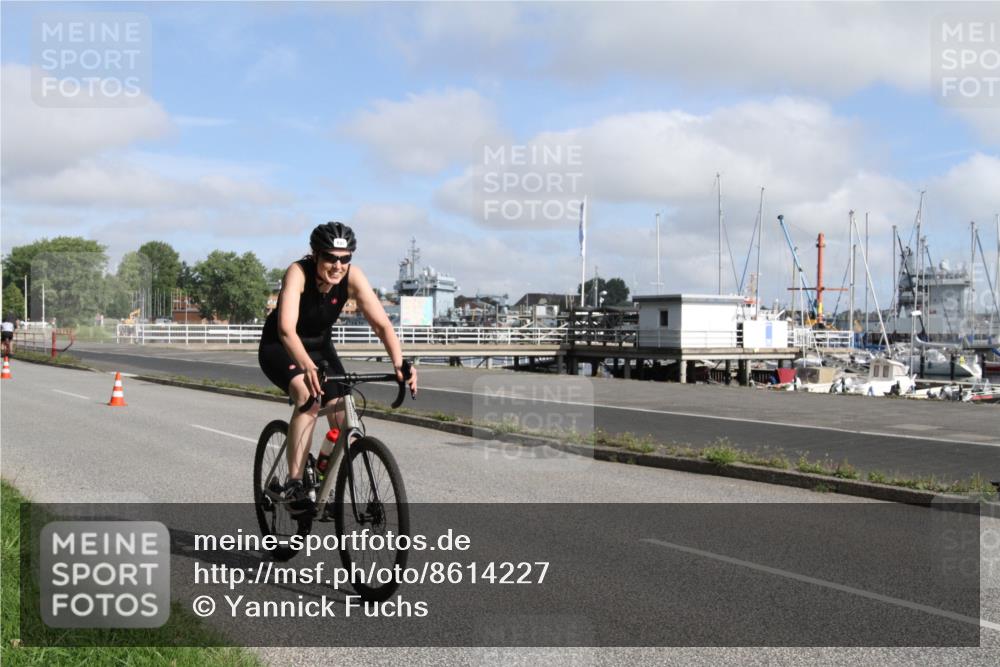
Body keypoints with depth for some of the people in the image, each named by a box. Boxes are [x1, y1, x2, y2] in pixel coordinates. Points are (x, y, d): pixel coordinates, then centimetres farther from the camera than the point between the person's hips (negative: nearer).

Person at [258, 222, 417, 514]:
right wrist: (306, 367, -60)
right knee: (308, 396, -33)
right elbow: (286, 329, -43)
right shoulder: (298, 272, -30)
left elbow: (381, 323, -26)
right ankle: (294, 485, -27)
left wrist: (399, 363, -43)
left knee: (344, 422, -8)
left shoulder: (352, 276, -21)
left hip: (318, 347, 4)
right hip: (279, 348, -4)